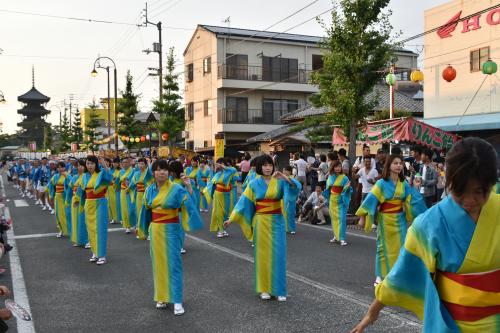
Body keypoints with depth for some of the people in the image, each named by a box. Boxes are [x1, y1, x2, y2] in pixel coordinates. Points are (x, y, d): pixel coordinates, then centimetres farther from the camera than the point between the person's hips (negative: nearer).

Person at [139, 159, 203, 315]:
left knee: (173, 263, -5)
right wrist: (144, 227, 18)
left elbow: (189, 203, -18)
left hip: (170, 230, -4)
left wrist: (189, 187, -29)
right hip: (155, 230, 5)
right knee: (159, 263, 10)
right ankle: (162, 297, 20)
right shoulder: (150, 190, 5)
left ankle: (177, 301, -3)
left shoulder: (176, 189, -9)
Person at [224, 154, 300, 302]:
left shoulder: (279, 181, 1)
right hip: (261, 222, 0)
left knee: (278, 255, 0)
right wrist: (232, 218, -1)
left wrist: (285, 178, -29)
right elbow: (244, 201, 2)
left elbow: (296, 188, -14)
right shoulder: (254, 184, 1)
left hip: (277, 222, 0)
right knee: (263, 255, 5)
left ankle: (279, 289, 10)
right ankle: (264, 289, 17)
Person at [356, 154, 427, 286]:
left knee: (400, 248, 4)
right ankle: (380, 276, 18)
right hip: (386, 219, -3)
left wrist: (422, 215, 1)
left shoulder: (404, 184, 1)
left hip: (400, 219, 4)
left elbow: (414, 199, 6)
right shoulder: (382, 183, -11)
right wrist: (362, 217, -14)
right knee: (385, 248, 5)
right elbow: (371, 200, -12)